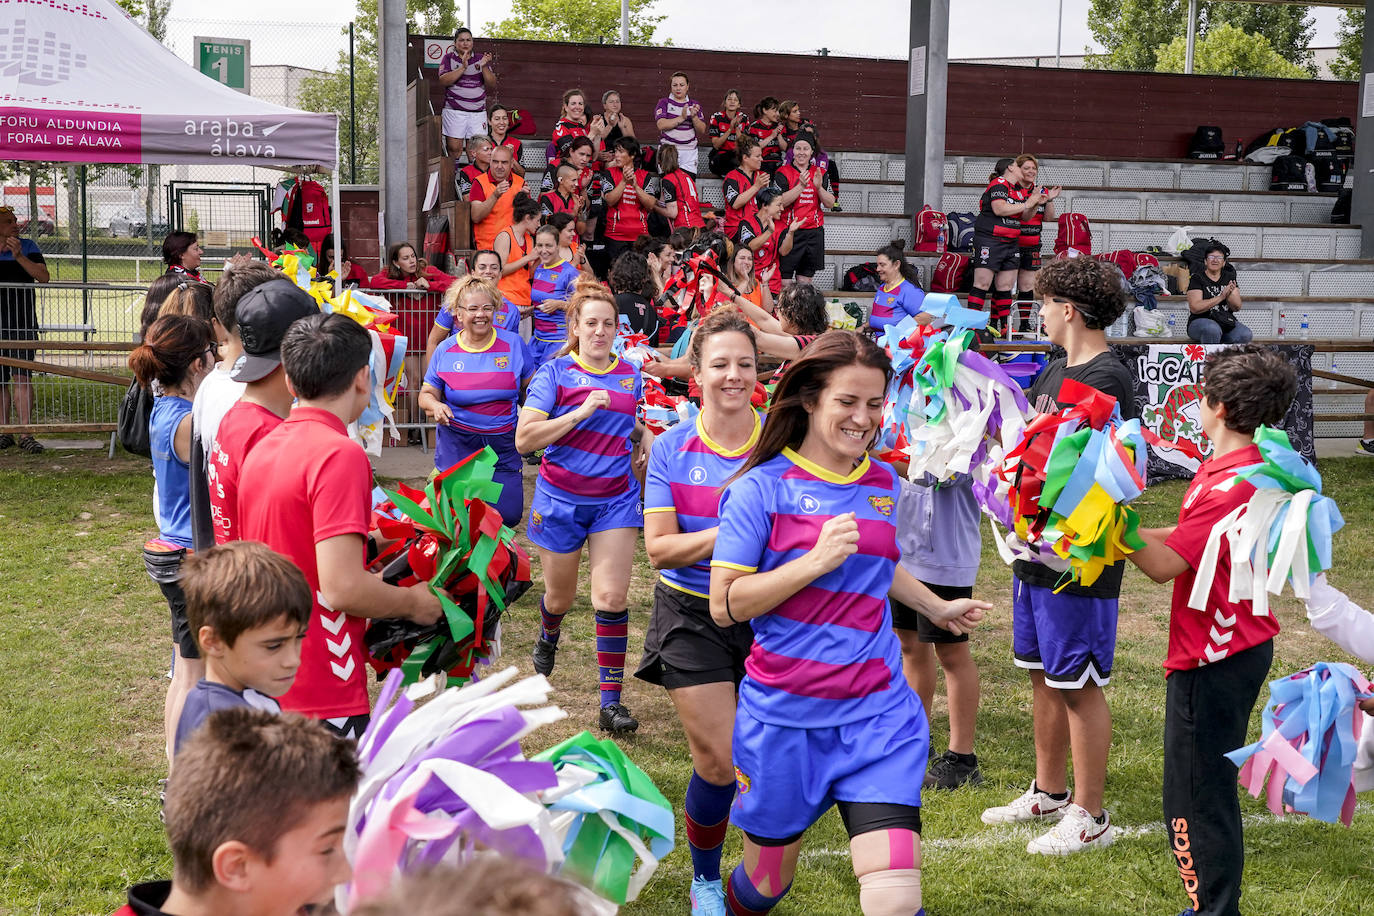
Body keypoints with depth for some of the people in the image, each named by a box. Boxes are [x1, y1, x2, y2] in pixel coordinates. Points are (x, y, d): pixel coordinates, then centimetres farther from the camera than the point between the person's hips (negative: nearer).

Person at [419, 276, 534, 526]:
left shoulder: (514, 344, -2)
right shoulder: (446, 350, -1)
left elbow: (531, 389, 8)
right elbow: (426, 394, 4)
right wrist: (435, 406, -17)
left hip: (502, 444, 1)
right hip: (457, 443, -1)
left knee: (509, 515, 0)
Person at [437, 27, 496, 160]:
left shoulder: (481, 59, 14)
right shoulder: (448, 58, 9)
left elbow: (492, 87, 6)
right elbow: (443, 81, -8)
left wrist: (484, 67, -9)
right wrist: (463, 67, -15)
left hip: (478, 112, 2)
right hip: (454, 111, -1)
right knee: (454, 148, -9)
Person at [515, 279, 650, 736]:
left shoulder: (631, 375, 6)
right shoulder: (555, 372, -7)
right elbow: (524, 439, -17)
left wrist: (643, 435, 4)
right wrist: (581, 412, -22)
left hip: (615, 499, 2)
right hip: (561, 497, -2)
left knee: (611, 598, -9)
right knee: (560, 596, 14)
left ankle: (611, 701, -3)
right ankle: (548, 637, 52)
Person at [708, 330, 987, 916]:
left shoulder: (884, 483, 8)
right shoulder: (763, 487, -7)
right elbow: (725, 605, -12)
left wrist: (937, 609, 31)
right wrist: (817, 561, -20)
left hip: (877, 714, 3)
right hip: (784, 715, -2)